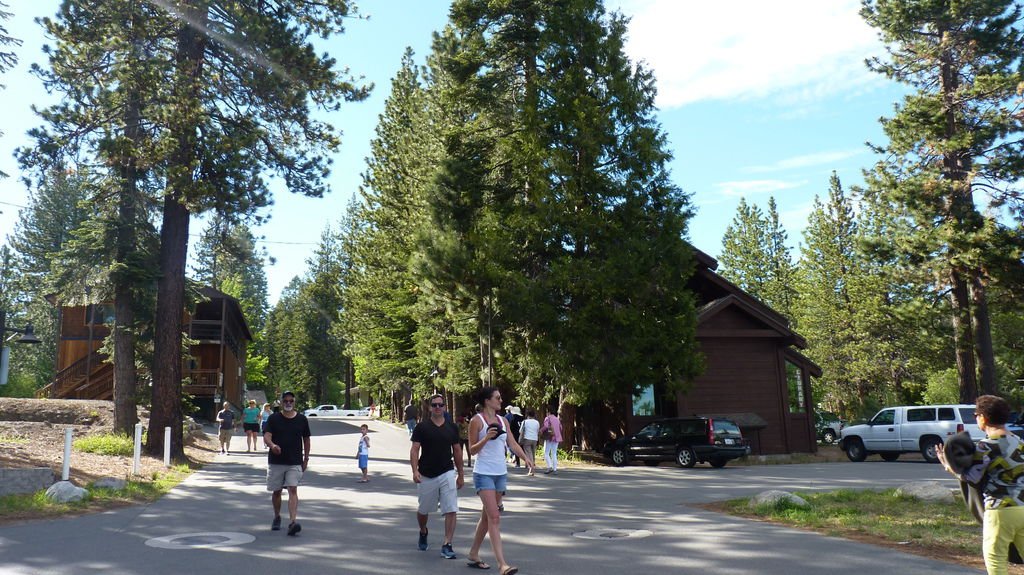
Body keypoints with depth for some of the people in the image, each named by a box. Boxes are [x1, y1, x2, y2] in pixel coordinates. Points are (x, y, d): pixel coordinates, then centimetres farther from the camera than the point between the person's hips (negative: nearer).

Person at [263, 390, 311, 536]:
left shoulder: (302, 419, 4)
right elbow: (266, 436, -10)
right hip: (276, 461, 1)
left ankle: (292, 522, -21)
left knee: (293, 490, -13)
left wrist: (306, 459, 12)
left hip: (295, 462, -1)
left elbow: (306, 439, 12)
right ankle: (277, 518, 34)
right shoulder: (273, 419, 0)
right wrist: (272, 445, -32)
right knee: (276, 491, 12)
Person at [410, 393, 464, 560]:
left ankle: (447, 545, -6)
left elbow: (457, 451, 11)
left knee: (451, 510, -11)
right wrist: (415, 470, -19)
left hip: (447, 473, 1)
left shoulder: (452, 427, 5)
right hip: (426, 475, -1)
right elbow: (414, 449, -7)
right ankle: (423, 532, 47)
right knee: (423, 510, 16)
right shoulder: (421, 427, -3)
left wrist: (460, 475, 11)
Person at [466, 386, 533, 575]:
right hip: (484, 474, -7)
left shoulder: (503, 421, 11)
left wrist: (526, 458, -9)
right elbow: (472, 450, -6)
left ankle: (473, 554, 28)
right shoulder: (477, 421, -7)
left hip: (501, 474, 7)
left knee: (487, 516, 14)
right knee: (495, 518, -14)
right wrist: (486, 438, -22)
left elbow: (512, 443, 7)